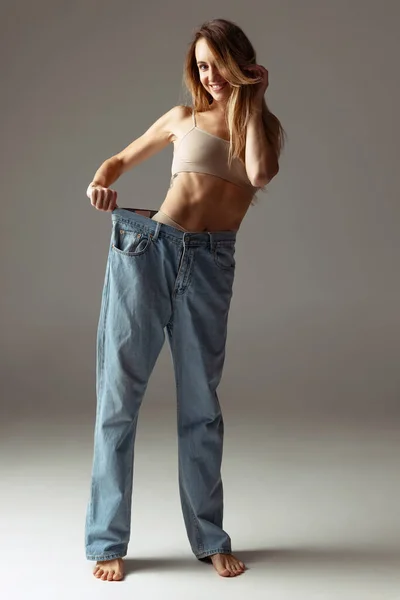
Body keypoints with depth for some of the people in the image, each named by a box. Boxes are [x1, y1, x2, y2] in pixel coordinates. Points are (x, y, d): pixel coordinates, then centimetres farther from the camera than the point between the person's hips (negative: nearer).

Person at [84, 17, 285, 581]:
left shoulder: (265, 125, 13)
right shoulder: (182, 118, 13)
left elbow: (261, 174, -9)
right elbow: (121, 159, 22)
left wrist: (251, 100, -1)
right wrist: (100, 182, 0)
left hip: (210, 266, 0)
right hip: (146, 248, 0)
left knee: (201, 404, 5)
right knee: (119, 396, -1)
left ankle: (211, 538, 20)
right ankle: (107, 542, 8)